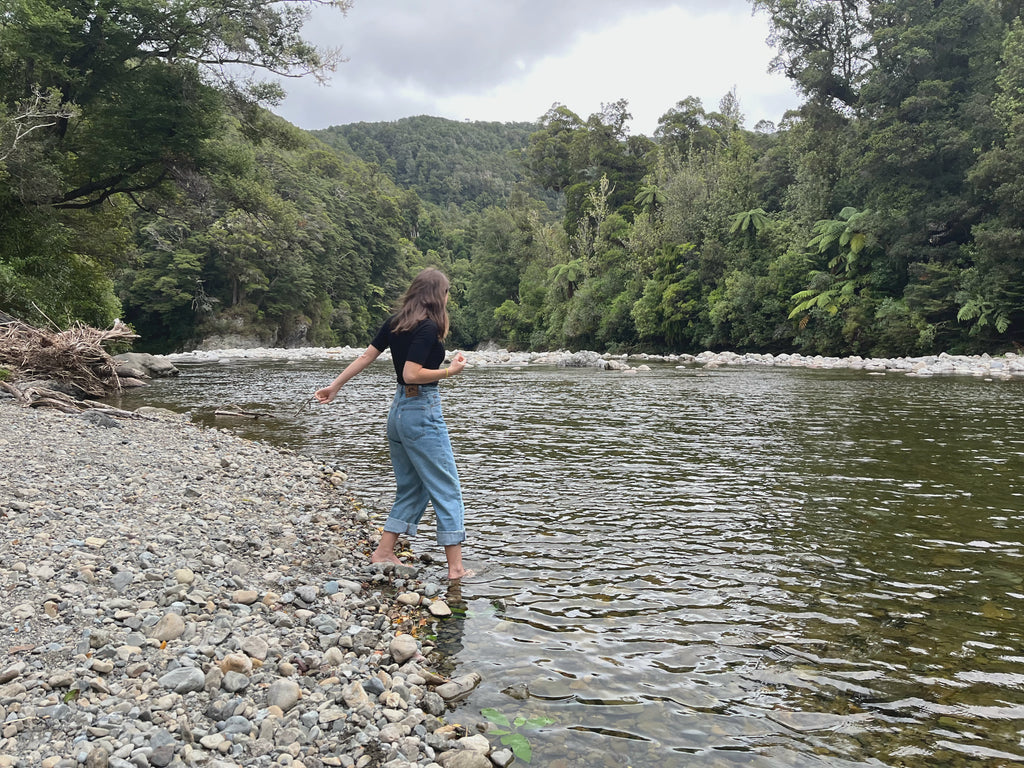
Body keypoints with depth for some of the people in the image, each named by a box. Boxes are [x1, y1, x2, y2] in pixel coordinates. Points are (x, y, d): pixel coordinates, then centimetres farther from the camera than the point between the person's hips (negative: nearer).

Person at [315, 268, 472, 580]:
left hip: (399, 411, 8)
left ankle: (384, 553, 21)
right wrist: (450, 371, -11)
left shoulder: (395, 323, 8)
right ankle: (456, 567, 2)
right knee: (448, 491, -1)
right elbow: (411, 374, -23)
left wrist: (335, 386, 18)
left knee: (411, 489, 19)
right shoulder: (428, 327, -15)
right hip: (423, 411, -8)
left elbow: (365, 357, 12)